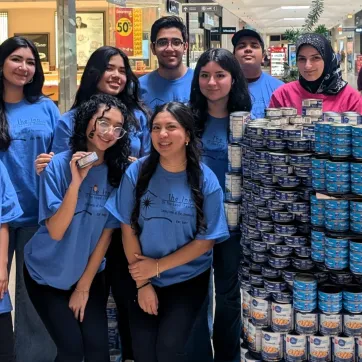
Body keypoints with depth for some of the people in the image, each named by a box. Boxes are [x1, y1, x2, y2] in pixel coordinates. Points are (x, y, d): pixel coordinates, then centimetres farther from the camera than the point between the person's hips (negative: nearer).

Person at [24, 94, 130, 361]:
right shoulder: (59, 165, -17)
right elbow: (56, 231, -22)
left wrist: (84, 285, -2)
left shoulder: (118, 171, -9)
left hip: (90, 273, 3)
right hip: (48, 274, -2)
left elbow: (107, 232, -4)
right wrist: (76, 181, -31)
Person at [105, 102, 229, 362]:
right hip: (144, 278, 1)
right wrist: (142, 282, -6)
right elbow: (129, 229, -5)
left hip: (189, 280, -1)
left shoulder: (205, 180, -11)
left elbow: (206, 240, -8)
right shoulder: (137, 172, -9)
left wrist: (158, 266, -11)